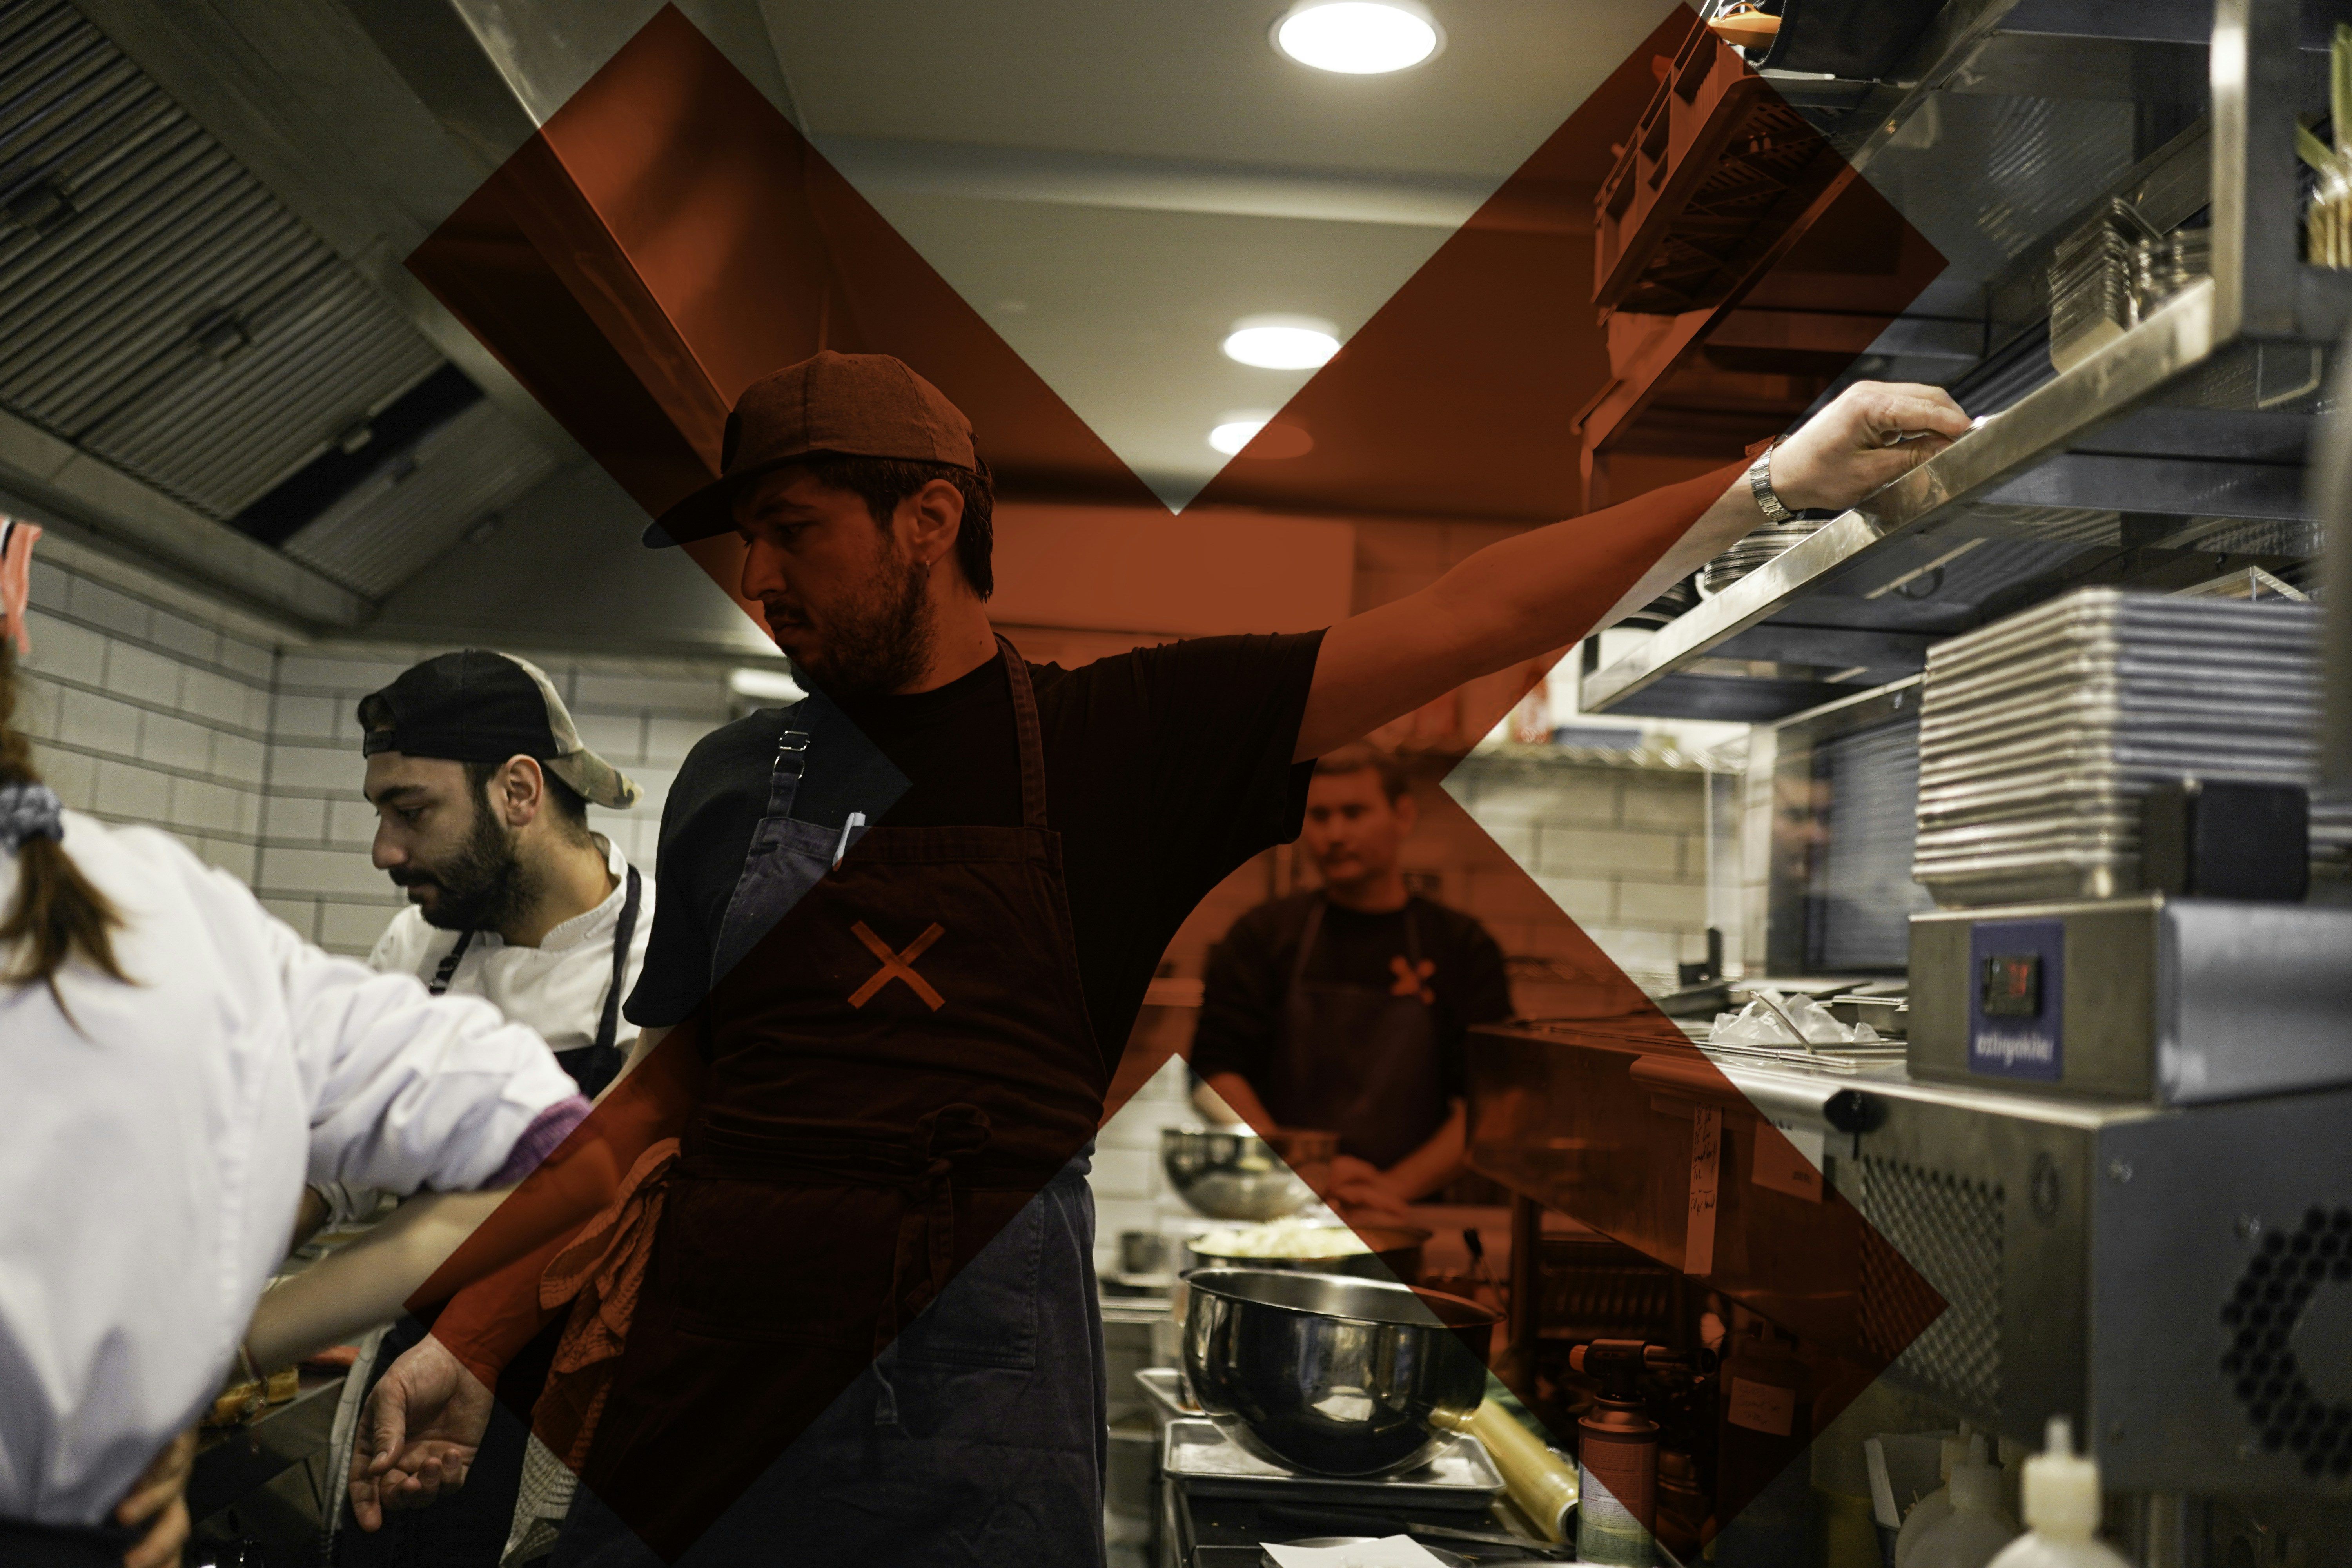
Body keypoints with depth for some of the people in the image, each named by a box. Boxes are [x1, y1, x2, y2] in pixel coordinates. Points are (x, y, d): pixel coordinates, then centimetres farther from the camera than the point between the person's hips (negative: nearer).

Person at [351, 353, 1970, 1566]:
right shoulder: (735, 782, 10)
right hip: (710, 1335, 3)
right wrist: (472, 1336, 8)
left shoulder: (1123, 735, 1)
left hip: (974, 1359, -3)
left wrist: (1770, 484, -10)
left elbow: (1453, 627, -5)